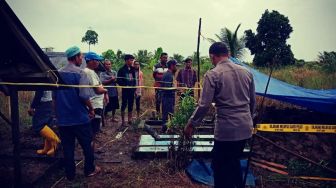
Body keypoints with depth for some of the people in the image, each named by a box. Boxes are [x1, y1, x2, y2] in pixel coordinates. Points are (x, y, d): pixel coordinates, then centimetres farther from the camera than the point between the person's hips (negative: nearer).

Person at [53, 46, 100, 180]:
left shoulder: (58, 73, 6)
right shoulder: (79, 73, -12)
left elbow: (54, 96, 11)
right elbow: (84, 95, -19)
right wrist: (91, 109, -4)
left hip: (62, 118, 5)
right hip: (80, 117, -5)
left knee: (67, 147, 12)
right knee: (87, 145, 12)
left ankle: (70, 174, 22)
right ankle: (89, 170, 25)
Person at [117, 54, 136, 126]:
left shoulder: (132, 69, 11)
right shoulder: (122, 70, -6)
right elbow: (119, 80, -10)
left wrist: (134, 88, 6)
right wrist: (125, 86, -17)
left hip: (132, 90, 5)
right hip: (125, 90, -5)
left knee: (131, 105, 10)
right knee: (124, 105, 1)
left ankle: (130, 120, 20)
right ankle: (123, 121, 8)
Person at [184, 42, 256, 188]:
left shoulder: (212, 75, -12)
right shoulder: (246, 72, 6)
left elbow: (204, 105, -16)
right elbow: (253, 102, 13)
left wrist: (190, 124, -4)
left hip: (226, 130, -6)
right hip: (246, 128, 7)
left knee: (220, 167, 10)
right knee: (234, 161, 25)